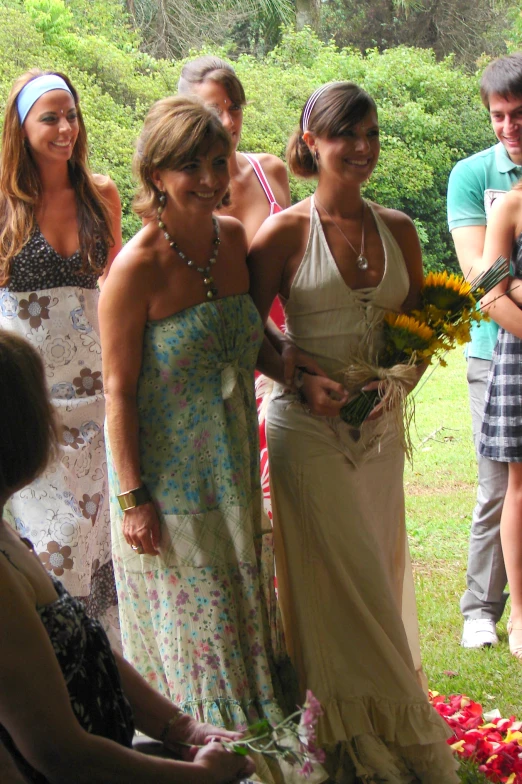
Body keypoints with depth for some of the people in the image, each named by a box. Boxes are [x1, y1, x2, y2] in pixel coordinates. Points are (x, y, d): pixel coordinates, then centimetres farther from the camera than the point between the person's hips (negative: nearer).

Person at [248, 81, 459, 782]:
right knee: (337, 584, -3)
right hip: (309, 428, -5)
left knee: (379, 574, 11)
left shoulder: (397, 229, 6)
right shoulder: (286, 233, -7)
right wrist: (301, 381, -17)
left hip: (380, 426, 5)